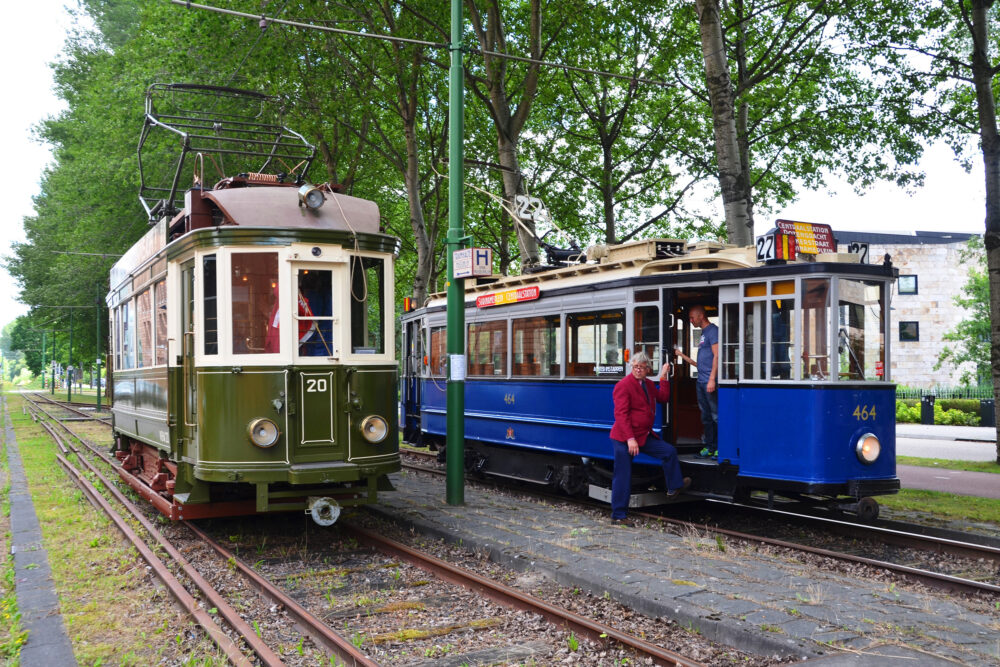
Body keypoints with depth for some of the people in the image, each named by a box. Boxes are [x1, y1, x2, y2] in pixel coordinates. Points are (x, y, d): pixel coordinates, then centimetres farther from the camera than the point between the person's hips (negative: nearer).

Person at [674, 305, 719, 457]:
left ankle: (720, 448, -3)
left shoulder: (712, 330, -6)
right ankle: (709, 447, 17)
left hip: (710, 381, -9)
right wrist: (682, 355, 19)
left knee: (716, 416, -6)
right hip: (701, 381, 9)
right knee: (706, 416, 11)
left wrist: (712, 379, -20)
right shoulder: (703, 334, 21)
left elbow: (716, 356, -14)